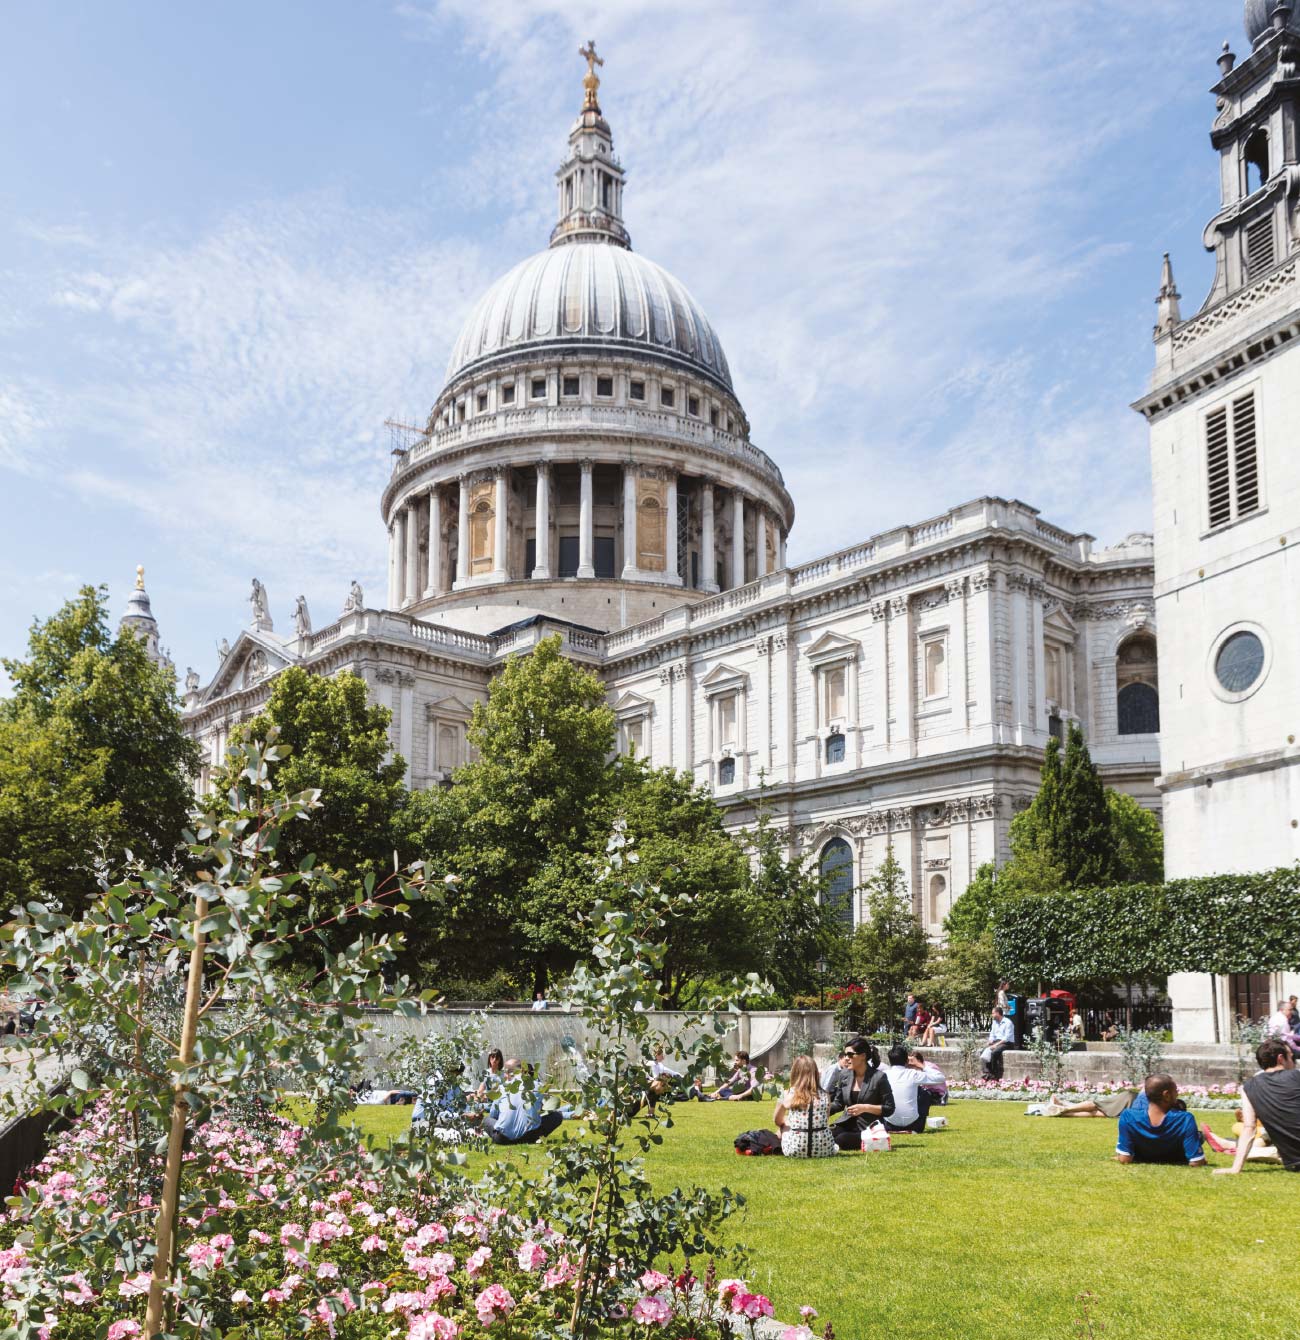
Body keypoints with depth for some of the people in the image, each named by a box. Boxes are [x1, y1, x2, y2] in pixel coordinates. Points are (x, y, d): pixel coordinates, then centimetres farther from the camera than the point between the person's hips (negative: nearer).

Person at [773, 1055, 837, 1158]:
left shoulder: (787, 1095, -2)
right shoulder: (824, 1096, 1)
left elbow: (777, 1121, 13)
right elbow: (826, 1122, 13)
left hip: (794, 1151, -2)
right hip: (823, 1150, 2)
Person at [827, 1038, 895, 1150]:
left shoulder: (879, 1077, -10)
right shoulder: (844, 1075, 6)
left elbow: (889, 1109, -7)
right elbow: (838, 1103, 17)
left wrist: (865, 1108, -20)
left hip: (869, 1128, -5)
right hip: (847, 1125, 5)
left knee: (841, 1140, -30)